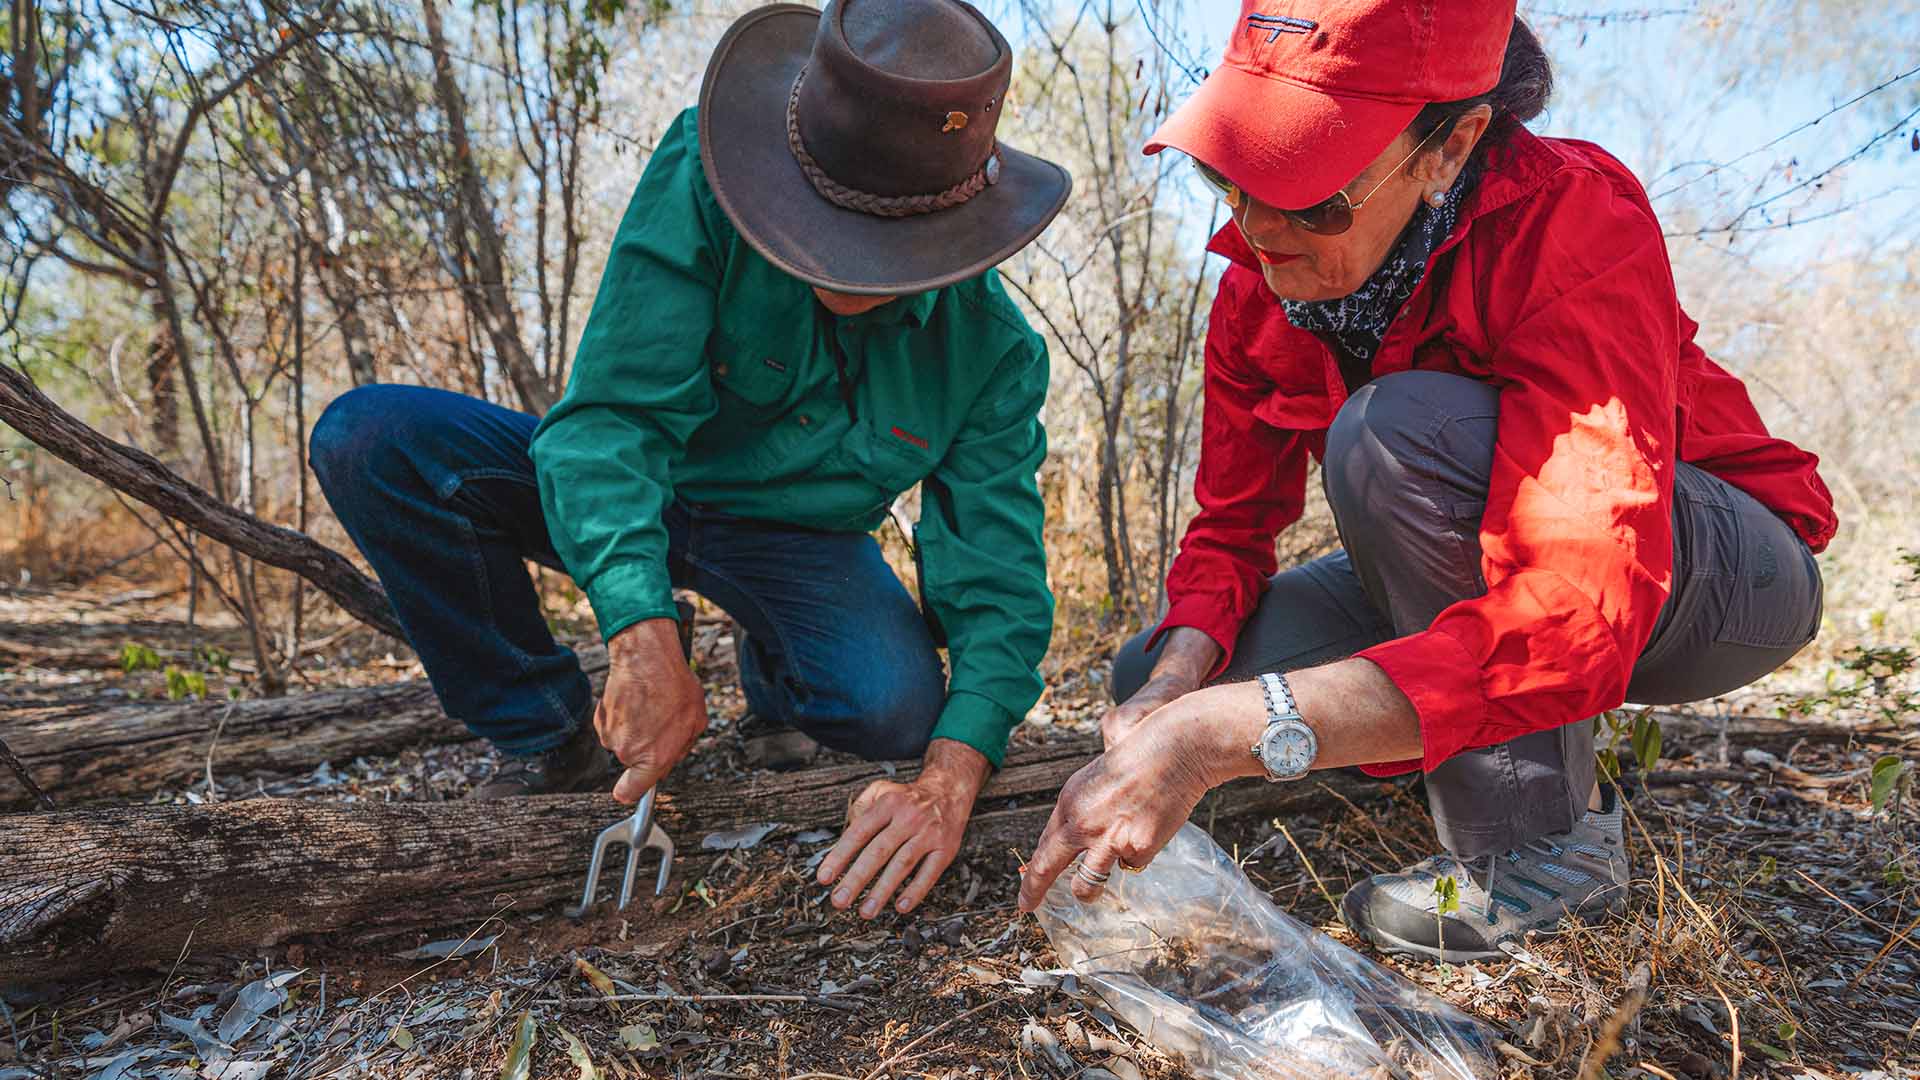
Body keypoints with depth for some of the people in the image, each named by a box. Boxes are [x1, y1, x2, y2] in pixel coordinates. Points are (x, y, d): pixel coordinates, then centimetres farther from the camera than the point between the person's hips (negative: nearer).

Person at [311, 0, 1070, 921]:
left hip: (792, 539, 1)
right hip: (627, 497, 0)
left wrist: (948, 783, -38)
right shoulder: (701, 176, -25)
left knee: (895, 703, -30)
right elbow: (614, 410, -31)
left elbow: (997, 586, -20)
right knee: (370, 437, -23)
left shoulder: (994, 350, -19)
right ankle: (547, 736, -5)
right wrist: (646, 636, -46)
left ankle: (771, 670, 11)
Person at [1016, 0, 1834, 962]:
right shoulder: (1259, 284, -12)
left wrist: (1223, 734, -51)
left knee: (1395, 428, -34)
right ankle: (1537, 737, 7)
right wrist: (1179, 679, -29)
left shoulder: (1573, 226, -31)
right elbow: (1230, 528, -7)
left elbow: (1581, 619, -42)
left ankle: (1544, 841, -17)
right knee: (1152, 678, -11)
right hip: (1464, 569, 6)